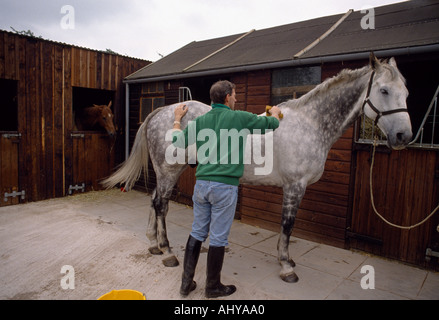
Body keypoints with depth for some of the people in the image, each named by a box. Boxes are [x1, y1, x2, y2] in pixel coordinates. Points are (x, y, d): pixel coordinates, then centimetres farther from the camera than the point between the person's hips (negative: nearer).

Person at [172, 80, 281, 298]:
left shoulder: (199, 121, 8)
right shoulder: (240, 118, -3)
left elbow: (177, 141, 12)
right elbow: (272, 124, 8)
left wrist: (178, 119, 28)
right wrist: (275, 113, 32)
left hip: (201, 184, 5)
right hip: (225, 186, -5)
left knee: (197, 233, 17)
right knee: (218, 239, 6)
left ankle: (186, 282, 25)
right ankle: (213, 287, 23)